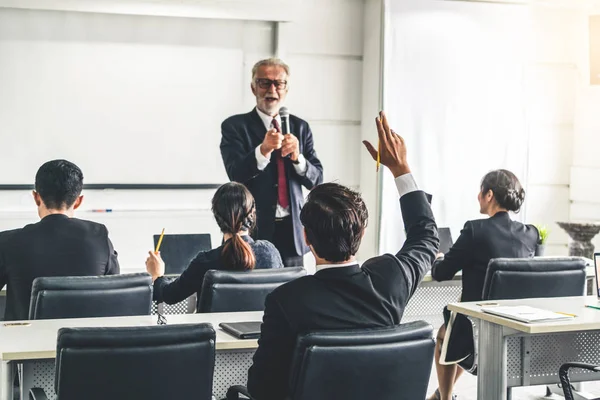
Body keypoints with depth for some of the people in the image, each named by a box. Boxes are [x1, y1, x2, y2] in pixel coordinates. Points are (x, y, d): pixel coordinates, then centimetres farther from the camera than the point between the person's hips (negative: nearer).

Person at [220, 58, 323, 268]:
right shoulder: (235, 126, 0)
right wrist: (263, 150, -30)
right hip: (254, 229, -3)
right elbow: (236, 175, -13)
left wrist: (297, 157, -16)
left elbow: (316, 180, 4)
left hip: (292, 232, 3)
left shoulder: (300, 127, 9)